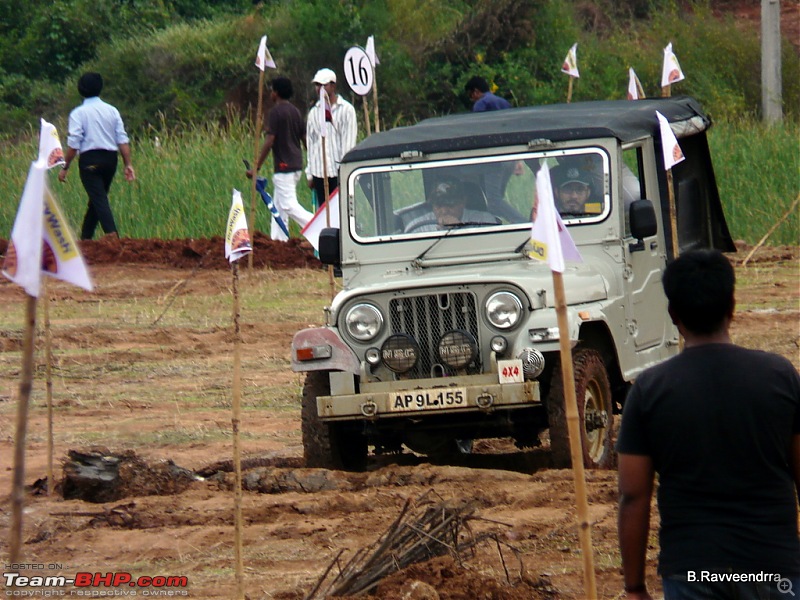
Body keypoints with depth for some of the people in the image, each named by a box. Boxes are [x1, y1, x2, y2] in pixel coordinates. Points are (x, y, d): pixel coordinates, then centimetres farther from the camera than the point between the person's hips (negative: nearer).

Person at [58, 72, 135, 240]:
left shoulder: (78, 113, -4)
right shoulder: (112, 111, 8)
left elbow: (73, 144, -10)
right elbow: (123, 139, 3)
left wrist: (65, 167, -4)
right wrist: (128, 164, 4)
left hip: (90, 159, -5)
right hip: (110, 158, 5)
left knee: (99, 200, -9)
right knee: (96, 200, 16)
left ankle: (112, 234, -26)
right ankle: (85, 237, 23)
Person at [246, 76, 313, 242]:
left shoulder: (276, 112, -11)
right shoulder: (295, 111, 13)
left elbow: (269, 141, -16)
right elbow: (305, 138, 14)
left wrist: (257, 167, -13)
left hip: (284, 165, -9)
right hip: (297, 165, 9)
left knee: (289, 205, -11)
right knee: (279, 205, 14)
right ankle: (278, 240, 14)